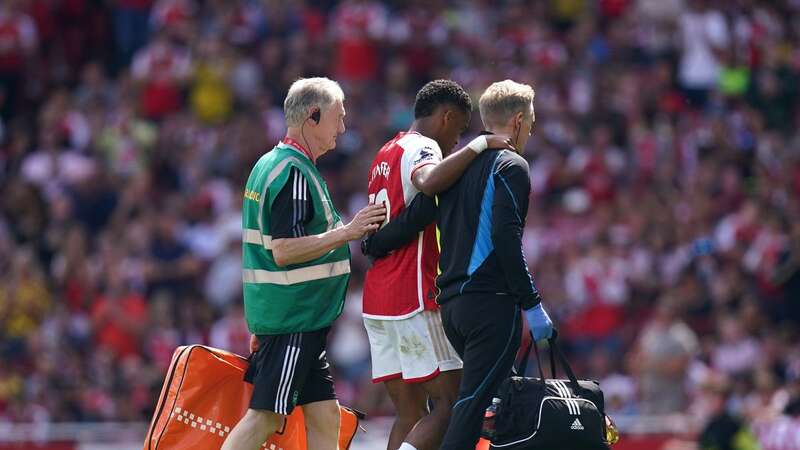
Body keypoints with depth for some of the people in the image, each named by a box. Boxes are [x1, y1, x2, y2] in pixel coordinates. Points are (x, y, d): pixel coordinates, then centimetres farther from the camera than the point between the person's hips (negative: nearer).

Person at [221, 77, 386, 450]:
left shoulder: (270, 164, 17)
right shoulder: (294, 172, -15)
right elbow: (283, 251, -22)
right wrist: (346, 232, -21)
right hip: (293, 319, -10)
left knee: (324, 414, 8)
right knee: (266, 416, -9)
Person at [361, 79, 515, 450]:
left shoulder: (387, 154, 22)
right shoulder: (421, 148, -9)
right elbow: (429, 181, -33)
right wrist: (479, 146, -26)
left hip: (377, 304, 9)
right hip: (414, 301, -9)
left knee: (410, 413, 9)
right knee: (450, 402, -7)